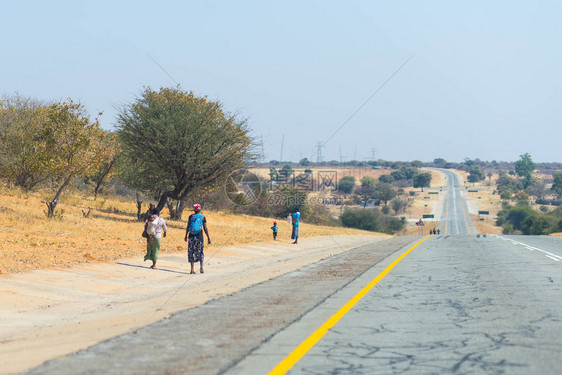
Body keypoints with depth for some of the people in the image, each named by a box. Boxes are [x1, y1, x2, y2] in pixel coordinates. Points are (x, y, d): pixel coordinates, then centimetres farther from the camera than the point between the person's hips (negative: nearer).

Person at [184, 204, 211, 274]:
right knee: (200, 251, 13)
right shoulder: (203, 217, 1)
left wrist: (186, 236, 11)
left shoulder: (191, 216, 3)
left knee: (191, 252, 5)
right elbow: (205, 229, -2)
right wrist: (208, 238, 2)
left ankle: (192, 269, 1)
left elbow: (187, 227, 2)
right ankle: (201, 267, -2)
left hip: (191, 236, 0)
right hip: (199, 236, 0)